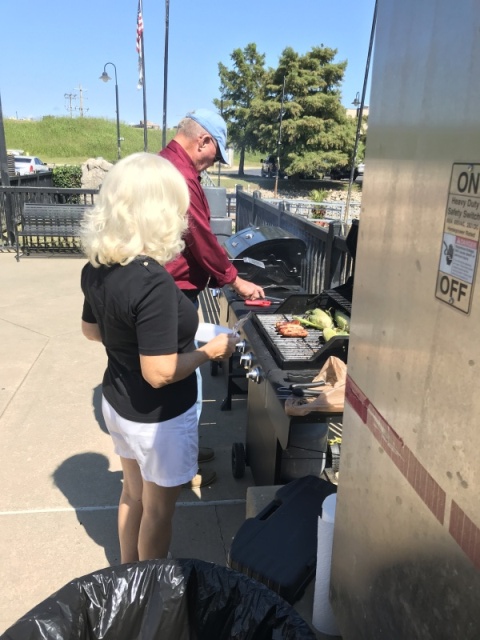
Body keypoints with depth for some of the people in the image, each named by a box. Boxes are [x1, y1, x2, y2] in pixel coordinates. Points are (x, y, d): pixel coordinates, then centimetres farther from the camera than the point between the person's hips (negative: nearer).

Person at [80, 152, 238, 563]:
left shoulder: (97, 266, -7)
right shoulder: (154, 283, -32)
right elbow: (160, 373, -29)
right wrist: (210, 351, -16)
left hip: (117, 403, 8)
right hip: (158, 418, -8)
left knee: (133, 492, 28)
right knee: (158, 509, 16)